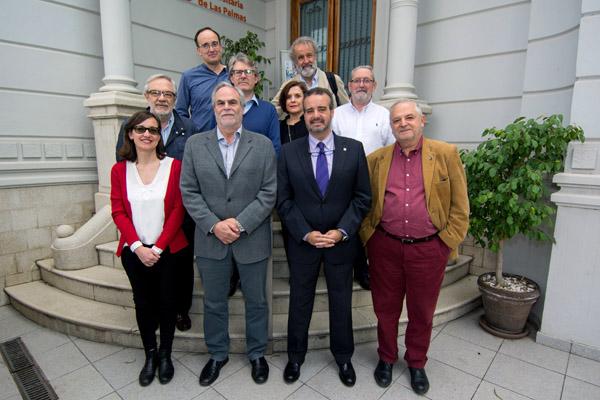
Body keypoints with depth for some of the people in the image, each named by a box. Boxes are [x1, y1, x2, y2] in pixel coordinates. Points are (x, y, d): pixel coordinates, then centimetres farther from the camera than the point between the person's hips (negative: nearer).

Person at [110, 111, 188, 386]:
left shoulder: (174, 166, -5)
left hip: (168, 249, -2)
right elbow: (118, 212, 0)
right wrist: (137, 247, -11)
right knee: (143, 303, 13)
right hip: (134, 251, 2)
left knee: (166, 302, 8)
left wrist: (159, 247, -12)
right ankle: (150, 355, 32)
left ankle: (165, 355, 29)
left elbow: (178, 210, -8)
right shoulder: (120, 170, 2)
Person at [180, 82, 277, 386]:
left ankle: (257, 354, 39)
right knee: (214, 303, 17)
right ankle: (217, 354, 41)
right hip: (210, 240, 1)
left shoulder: (263, 144, 0)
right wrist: (214, 225, -12)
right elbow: (189, 192, -1)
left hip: (252, 240, -1)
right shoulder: (195, 144, 3)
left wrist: (240, 223, -15)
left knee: (256, 301, 15)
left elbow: (269, 192, -6)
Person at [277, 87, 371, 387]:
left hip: (342, 240, 1)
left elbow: (362, 197, -3)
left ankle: (343, 357, 40)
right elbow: (284, 200, -4)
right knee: (300, 301, 16)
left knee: (341, 301, 16)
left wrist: (341, 231, -12)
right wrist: (305, 234, -13)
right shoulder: (288, 152, -3)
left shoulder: (354, 149, -3)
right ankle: (295, 356, 39)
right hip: (302, 241, 0)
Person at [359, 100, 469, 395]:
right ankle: (386, 358, 39)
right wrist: (368, 236, 3)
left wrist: (448, 241, -4)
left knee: (422, 311, 16)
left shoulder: (446, 154, -1)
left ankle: (417, 363, 40)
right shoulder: (376, 159, 4)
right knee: (386, 308, 15)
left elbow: (460, 205, 0)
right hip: (385, 247, 1)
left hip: (429, 249, -1)